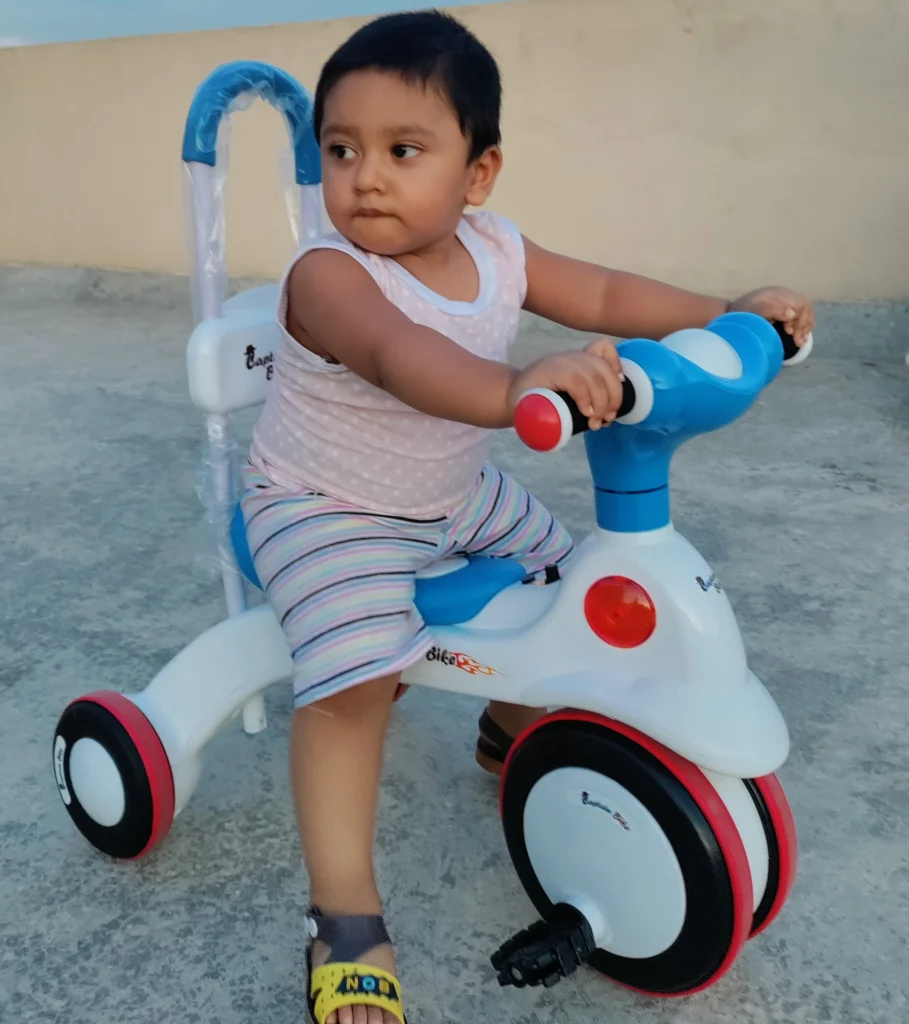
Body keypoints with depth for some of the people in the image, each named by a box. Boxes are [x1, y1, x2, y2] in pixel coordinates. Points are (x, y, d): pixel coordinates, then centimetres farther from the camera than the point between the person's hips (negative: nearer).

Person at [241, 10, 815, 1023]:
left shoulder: (495, 251, -8)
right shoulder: (327, 273, -28)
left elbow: (604, 294, 2)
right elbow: (397, 352, -48)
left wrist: (727, 310, -5)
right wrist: (512, 389, -66)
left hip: (454, 491, 7)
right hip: (324, 508, -6)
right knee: (355, 683, -25)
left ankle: (515, 727, 40)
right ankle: (345, 921, -8)